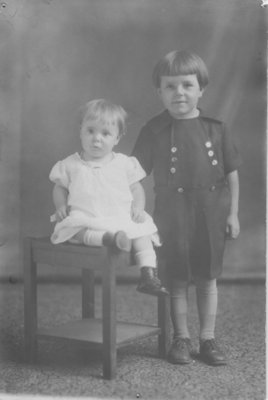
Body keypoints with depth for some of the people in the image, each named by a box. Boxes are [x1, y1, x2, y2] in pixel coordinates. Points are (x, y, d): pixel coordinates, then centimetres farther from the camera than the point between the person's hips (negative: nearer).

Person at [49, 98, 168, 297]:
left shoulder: (124, 163, 8)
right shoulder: (71, 165, 7)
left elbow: (136, 187, 14)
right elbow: (60, 187, 16)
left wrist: (138, 206, -4)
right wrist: (61, 206, -3)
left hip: (122, 219, 1)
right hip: (84, 219, -1)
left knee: (143, 233, -23)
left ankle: (149, 275, -25)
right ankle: (109, 238, -52)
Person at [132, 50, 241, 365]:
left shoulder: (215, 128, -1)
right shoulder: (154, 130, -4)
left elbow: (231, 173, 5)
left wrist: (232, 213, 2)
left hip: (211, 213, 1)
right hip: (172, 213, -1)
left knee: (207, 278, 10)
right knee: (177, 280, 7)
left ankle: (208, 338, 21)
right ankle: (181, 338, 21)